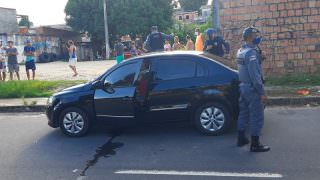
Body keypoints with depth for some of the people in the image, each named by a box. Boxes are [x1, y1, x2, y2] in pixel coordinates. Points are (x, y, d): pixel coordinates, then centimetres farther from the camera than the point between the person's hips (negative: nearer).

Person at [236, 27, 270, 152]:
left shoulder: (241, 51, 12)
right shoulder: (251, 52, -19)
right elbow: (255, 75, -23)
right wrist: (262, 92, -21)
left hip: (243, 87, 10)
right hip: (252, 89, -9)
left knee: (244, 114, 17)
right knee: (257, 117, -1)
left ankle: (241, 139, 27)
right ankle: (255, 145, 6)